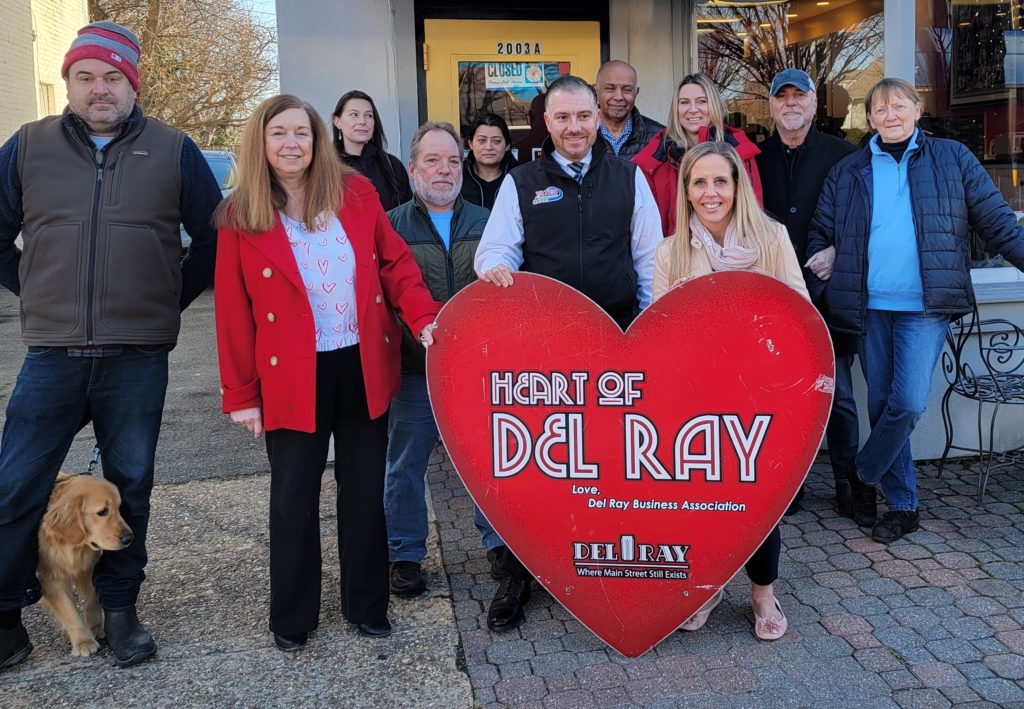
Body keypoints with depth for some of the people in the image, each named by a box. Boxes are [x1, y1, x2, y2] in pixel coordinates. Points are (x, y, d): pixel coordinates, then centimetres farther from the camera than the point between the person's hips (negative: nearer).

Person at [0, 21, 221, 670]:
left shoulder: (174, 152, 3)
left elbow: (215, 239, 9)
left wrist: (172, 299, 7)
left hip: (138, 359, 0)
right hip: (52, 355, 1)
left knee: (131, 486, 10)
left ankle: (120, 608, 27)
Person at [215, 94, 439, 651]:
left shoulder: (355, 192, 1)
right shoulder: (241, 217, -4)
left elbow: (395, 262, 4)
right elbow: (234, 312, -3)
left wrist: (424, 318, -12)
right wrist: (240, 394, -4)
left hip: (364, 368, 2)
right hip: (292, 376, -1)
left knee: (364, 490, 11)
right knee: (294, 497, 9)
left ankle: (367, 605, 28)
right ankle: (291, 618, 27)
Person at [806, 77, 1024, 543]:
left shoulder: (953, 159, 5)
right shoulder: (847, 173, 9)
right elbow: (821, 237, 9)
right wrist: (815, 295, -4)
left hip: (925, 306, -2)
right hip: (868, 308, 2)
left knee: (908, 404, -12)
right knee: (882, 405, 7)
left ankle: (864, 477, 13)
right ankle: (902, 505, 20)